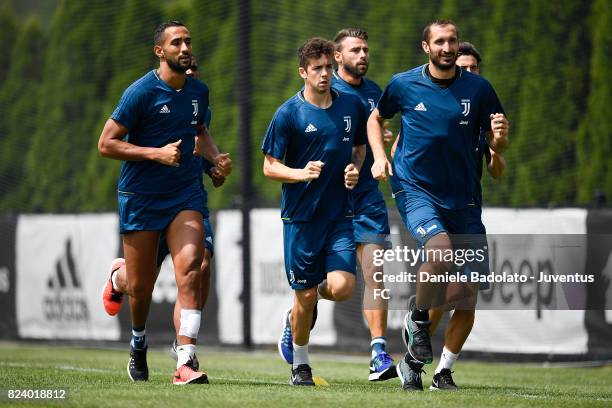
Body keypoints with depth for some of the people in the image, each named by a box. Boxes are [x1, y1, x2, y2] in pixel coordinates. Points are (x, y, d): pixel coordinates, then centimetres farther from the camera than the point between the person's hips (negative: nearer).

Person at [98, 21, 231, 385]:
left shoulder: (199, 91, 7)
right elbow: (107, 143, -12)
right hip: (140, 198, -3)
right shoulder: (141, 92, -11)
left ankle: (185, 363, -24)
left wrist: (216, 156, 8)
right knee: (141, 286, 6)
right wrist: (157, 153, -20)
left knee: (190, 271, -18)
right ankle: (139, 342, 40)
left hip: (185, 194, 3)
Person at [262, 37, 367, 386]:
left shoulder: (352, 106, 4)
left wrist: (355, 168, 0)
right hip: (301, 215, -3)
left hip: (340, 214, 3)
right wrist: (301, 173, -21)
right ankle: (300, 364, 23)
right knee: (305, 297, 0)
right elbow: (270, 167, -3)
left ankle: (306, 305, 23)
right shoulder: (289, 114, -6)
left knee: (342, 287, -14)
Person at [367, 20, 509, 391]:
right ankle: (417, 317, -4)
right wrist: (379, 156, 0)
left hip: (457, 197, 3)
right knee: (441, 251, -30)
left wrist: (500, 135, -20)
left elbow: (497, 146, 4)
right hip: (415, 189, -3)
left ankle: (413, 360, 25)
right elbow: (376, 118, 17)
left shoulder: (478, 89, -1)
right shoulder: (404, 85, -2)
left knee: (441, 288, 8)